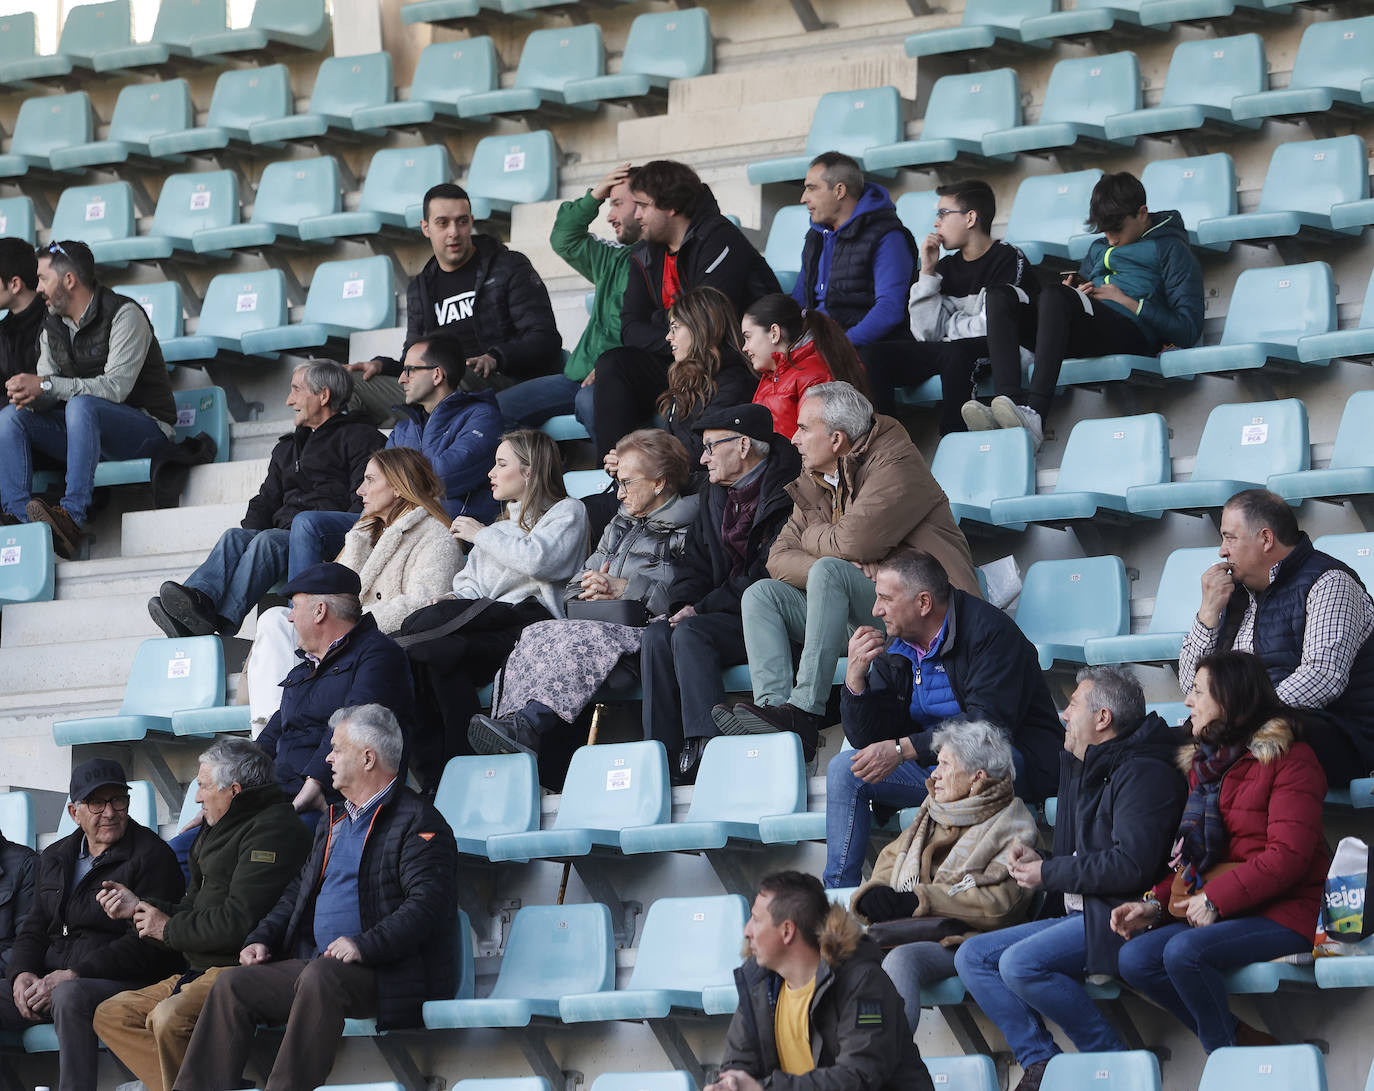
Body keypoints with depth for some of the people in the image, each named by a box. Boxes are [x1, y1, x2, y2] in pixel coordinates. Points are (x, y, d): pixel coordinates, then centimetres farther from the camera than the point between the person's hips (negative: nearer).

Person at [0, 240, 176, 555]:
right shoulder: (52, 327, 10)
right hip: (84, 427, 7)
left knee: (82, 405, -37)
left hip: (146, 427, -7)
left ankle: (72, 516, -47)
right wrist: (30, 396, -21)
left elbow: (116, 387, -24)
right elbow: (46, 393, 6)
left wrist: (46, 385, -28)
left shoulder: (124, 315, -12)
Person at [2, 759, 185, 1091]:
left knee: (70, 995, -39)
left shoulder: (151, 856, -3)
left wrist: (73, 975, -19)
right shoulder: (54, 858, 21)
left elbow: (145, 945, -13)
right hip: (45, 978, 7)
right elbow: (33, 930, 21)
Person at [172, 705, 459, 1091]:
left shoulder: (418, 822, -6)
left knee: (319, 977, -37)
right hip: (317, 965, 9)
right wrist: (263, 939, 10)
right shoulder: (334, 822, 25)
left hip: (389, 973, -9)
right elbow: (299, 891, 29)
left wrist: (364, 945, -29)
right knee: (233, 984, -5)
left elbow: (428, 903, -18)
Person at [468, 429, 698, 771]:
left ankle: (528, 724, -51)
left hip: (643, 631, -7)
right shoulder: (620, 525, 31)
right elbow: (573, 589, 28)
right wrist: (590, 591, 3)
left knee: (584, 640, -36)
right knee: (536, 636, -23)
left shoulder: (687, 529, 4)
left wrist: (626, 588, -10)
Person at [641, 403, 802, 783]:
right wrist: (682, 605, -3)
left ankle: (703, 749, -33)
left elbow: (769, 571, -18)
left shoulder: (786, 492, -12)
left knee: (691, 633, -29)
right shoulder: (713, 496, 17)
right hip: (729, 617, 8)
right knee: (657, 636, -17)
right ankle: (662, 756, -22)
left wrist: (702, 609, -17)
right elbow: (695, 563, 19)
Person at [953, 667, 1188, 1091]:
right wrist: (1037, 861, 6)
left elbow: (1131, 865, -23)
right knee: (971, 956, 0)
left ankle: (1109, 1057, -15)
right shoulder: (1086, 772, 22)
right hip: (1078, 913, 11)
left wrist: (1049, 873, -12)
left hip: (1119, 918, -11)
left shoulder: (1143, 774, -11)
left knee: (1020, 963, -29)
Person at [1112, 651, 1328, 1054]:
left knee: (1184, 951, -31)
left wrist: (1217, 898, -21)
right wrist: (1155, 905, 3)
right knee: (1134, 959, -13)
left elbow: (1288, 855, -17)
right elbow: (1196, 856, 20)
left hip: (1286, 914, -8)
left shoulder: (1289, 759, -9)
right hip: (1220, 913, 8)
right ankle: (1248, 1042, -8)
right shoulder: (1206, 763, 17)